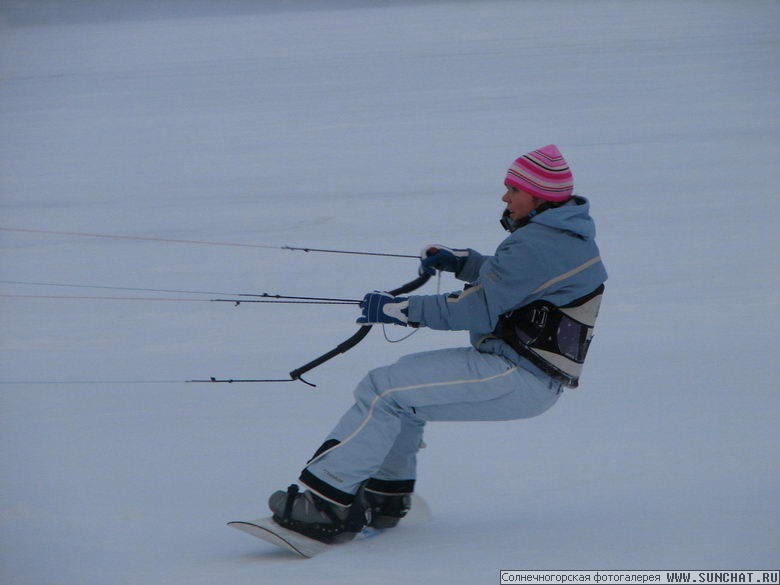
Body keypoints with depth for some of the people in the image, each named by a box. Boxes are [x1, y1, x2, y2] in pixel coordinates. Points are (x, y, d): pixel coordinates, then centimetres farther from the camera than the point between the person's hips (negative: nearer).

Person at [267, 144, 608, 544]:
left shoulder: (537, 245, -20)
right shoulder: (568, 232, 12)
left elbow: (476, 309, -20)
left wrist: (397, 310, -11)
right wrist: (459, 261, 19)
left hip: (519, 380, -11)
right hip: (535, 373, 11)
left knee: (383, 391, -15)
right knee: (406, 379, 23)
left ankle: (324, 502, -17)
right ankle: (386, 500, 23)